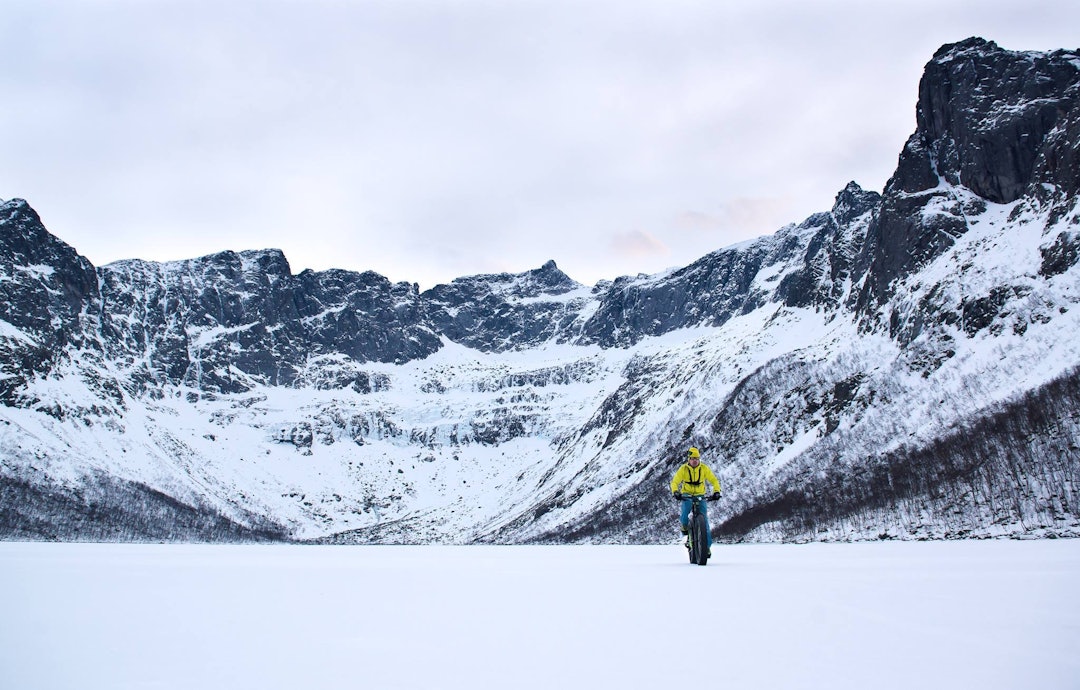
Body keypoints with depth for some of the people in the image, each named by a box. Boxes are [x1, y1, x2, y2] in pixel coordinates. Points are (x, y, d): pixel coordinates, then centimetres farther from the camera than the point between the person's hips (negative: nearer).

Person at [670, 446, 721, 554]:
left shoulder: (704, 468, -5)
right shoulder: (683, 469, -9)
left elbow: (714, 480, -3)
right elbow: (674, 482, -13)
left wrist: (716, 491, -21)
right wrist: (675, 492, -33)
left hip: (700, 496, 1)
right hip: (687, 495, -1)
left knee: (704, 520, -9)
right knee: (685, 514, -28)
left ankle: (708, 546, -2)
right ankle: (685, 525, 9)